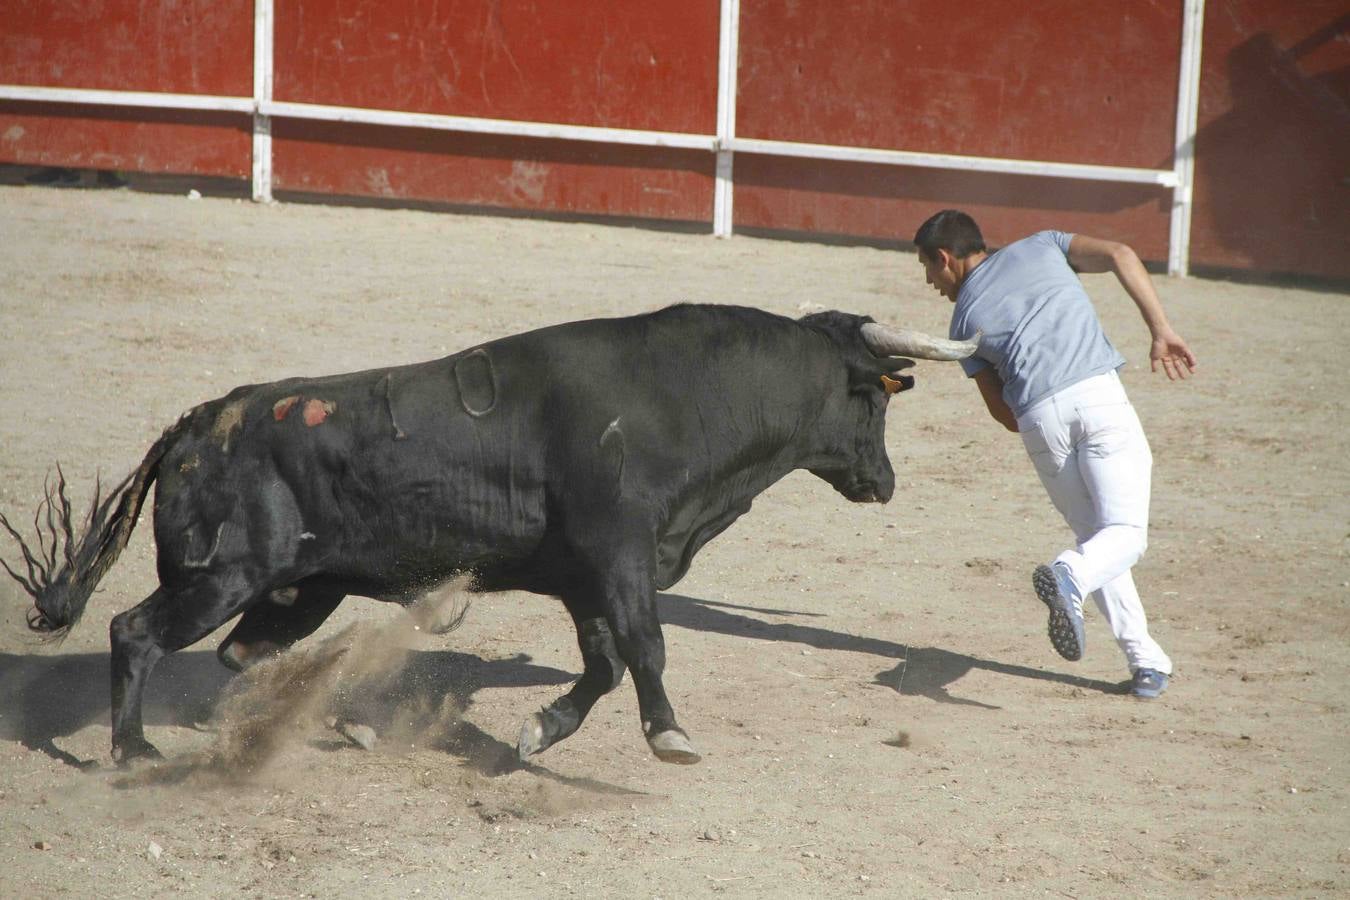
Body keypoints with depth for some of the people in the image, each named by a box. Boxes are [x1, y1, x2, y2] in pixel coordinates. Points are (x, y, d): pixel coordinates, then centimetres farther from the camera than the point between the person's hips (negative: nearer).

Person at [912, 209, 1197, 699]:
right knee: (1125, 533, -1)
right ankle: (1070, 576, -33)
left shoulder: (965, 319, 21)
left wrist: (1054, 442, 31)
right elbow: (1119, 254, 7)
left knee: (1093, 535, 17)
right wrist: (1161, 330, 6)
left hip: (1038, 419, 1)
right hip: (1098, 393, -1)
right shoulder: (1041, 248, 22)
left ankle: (1145, 660, 8)